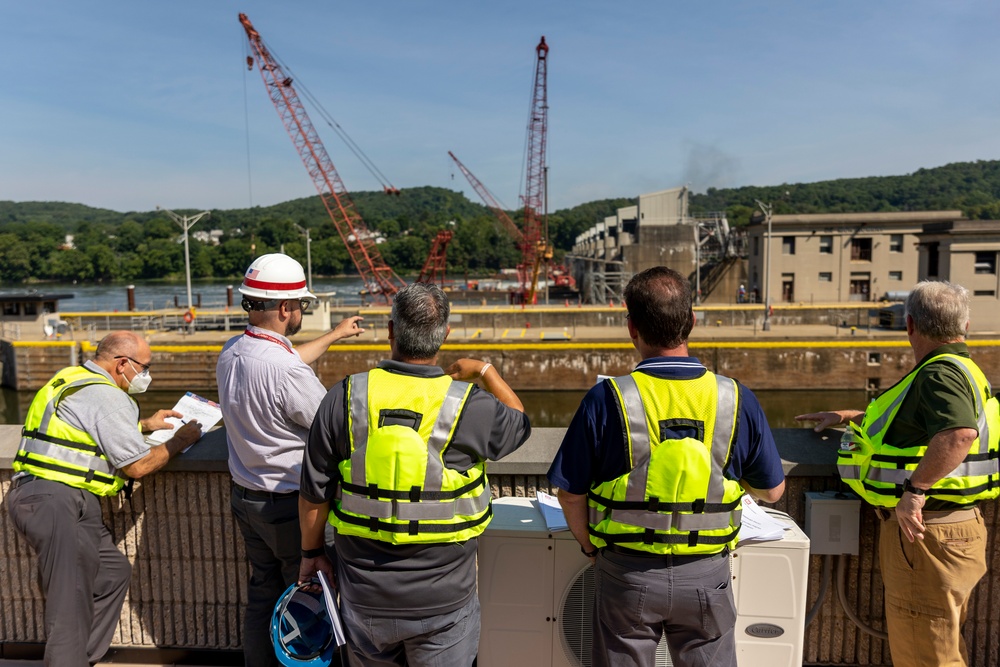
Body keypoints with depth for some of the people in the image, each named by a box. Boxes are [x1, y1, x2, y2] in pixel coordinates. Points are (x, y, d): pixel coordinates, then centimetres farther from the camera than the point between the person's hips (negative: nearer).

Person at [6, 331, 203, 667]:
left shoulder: (75, 379, 16)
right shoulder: (107, 396, -14)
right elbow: (137, 465, -11)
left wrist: (145, 425, 27)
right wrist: (179, 441, 2)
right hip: (56, 502, -10)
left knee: (113, 572, 15)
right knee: (71, 603, -6)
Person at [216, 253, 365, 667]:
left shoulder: (230, 352, -3)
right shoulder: (288, 372, -30)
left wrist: (335, 335, 27)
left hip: (245, 496, 8)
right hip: (289, 506, -8)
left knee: (262, 593, 22)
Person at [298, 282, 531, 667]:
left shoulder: (345, 398, -12)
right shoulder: (471, 407, -16)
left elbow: (314, 495, -3)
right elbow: (519, 423, 8)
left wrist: (312, 553, 13)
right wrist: (485, 371, 19)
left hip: (365, 597, 2)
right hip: (442, 600, -2)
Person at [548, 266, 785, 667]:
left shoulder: (606, 400, -17)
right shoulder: (736, 400, -11)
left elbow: (571, 494, -9)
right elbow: (772, 490, 2)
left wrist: (591, 548, 9)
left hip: (627, 574, -1)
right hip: (706, 574, 2)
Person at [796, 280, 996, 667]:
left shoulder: (940, 373, -19)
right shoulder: (960, 370, 15)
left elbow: (959, 433, -38)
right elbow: (910, 421, 30)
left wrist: (914, 490, -33)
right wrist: (847, 417, 29)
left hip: (926, 533, -11)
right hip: (949, 526, 11)